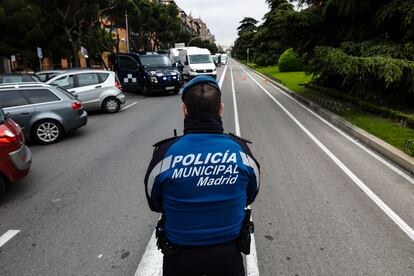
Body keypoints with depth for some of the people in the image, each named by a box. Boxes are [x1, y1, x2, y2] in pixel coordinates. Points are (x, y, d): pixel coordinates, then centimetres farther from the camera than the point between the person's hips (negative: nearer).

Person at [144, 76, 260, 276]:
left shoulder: (165, 153, -22)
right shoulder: (241, 150, -17)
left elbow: (155, 204, -4)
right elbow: (250, 197, 1)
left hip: (179, 259, 0)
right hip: (229, 255, 1)